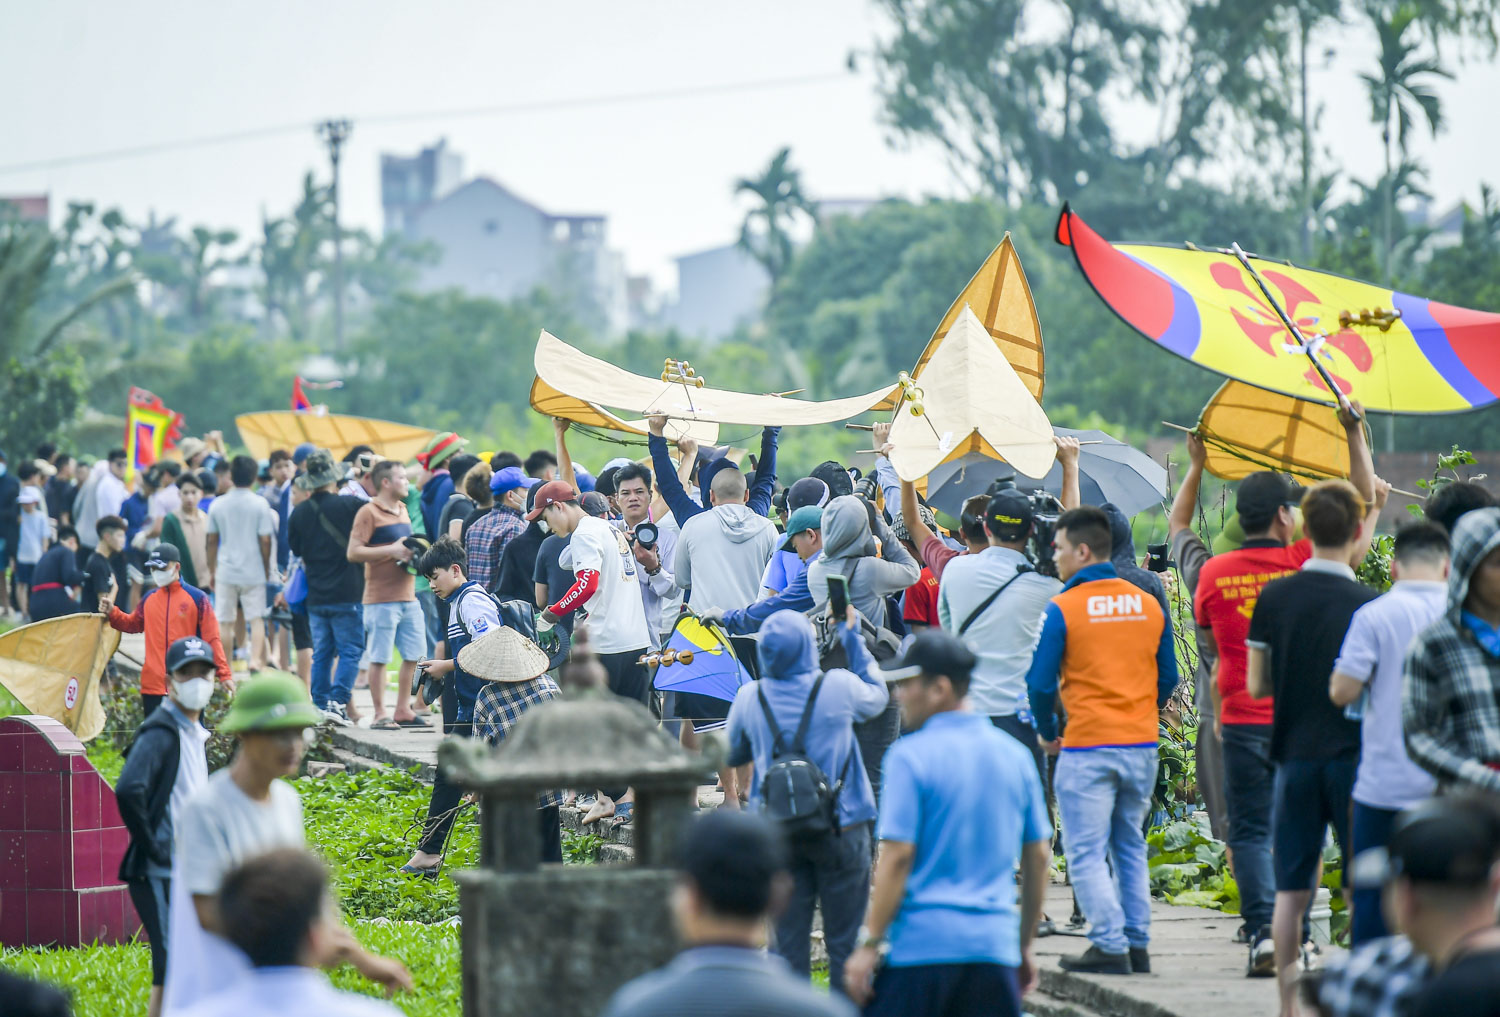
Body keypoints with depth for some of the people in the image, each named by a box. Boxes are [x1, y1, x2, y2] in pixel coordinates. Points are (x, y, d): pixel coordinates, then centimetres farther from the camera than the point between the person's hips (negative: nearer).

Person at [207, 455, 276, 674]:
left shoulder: (218, 504, 1)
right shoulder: (259, 504, -7)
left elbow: (212, 540, 6)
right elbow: (265, 540, -8)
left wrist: (212, 571, 15)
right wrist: (267, 568, 5)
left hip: (226, 572, 2)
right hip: (253, 572, -2)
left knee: (226, 621, 9)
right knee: (256, 618, 3)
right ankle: (256, 659, -14)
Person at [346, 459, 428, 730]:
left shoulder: (402, 510, 18)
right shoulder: (368, 512, -8)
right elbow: (354, 552, -15)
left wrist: (413, 552, 9)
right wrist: (392, 550, -18)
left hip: (408, 595, 8)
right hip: (381, 598, -8)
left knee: (414, 655, 9)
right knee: (379, 658, -3)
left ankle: (403, 711, 18)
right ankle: (380, 714, 1)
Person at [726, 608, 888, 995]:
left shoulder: (749, 698, -4)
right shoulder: (839, 687, -11)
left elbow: (733, 756, 11)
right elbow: (878, 698, 12)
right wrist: (852, 637, 18)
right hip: (841, 828, -2)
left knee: (787, 938, 8)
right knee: (845, 940, 5)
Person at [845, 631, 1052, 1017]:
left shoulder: (910, 756, -8)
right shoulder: (1014, 754, 10)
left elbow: (897, 857, -12)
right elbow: (1038, 857, 14)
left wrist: (869, 945, -7)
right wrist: (1025, 945, 22)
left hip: (921, 944, -5)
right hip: (995, 947, 5)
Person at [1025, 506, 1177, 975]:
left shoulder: (1063, 609, -9)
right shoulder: (1150, 606, 6)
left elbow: (1041, 682, -7)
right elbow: (1168, 678, 12)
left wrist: (1047, 733, 8)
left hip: (1088, 748, -6)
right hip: (1142, 745, 6)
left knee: (1086, 853, 0)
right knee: (1131, 849, 16)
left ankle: (1110, 946, -5)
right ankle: (1137, 945, 16)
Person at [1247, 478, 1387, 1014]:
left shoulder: (1273, 597, 0)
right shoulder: (1368, 604, -10)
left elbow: (1255, 685, 5)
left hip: (1295, 754, 3)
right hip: (1352, 754, -3)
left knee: (1291, 888, 7)